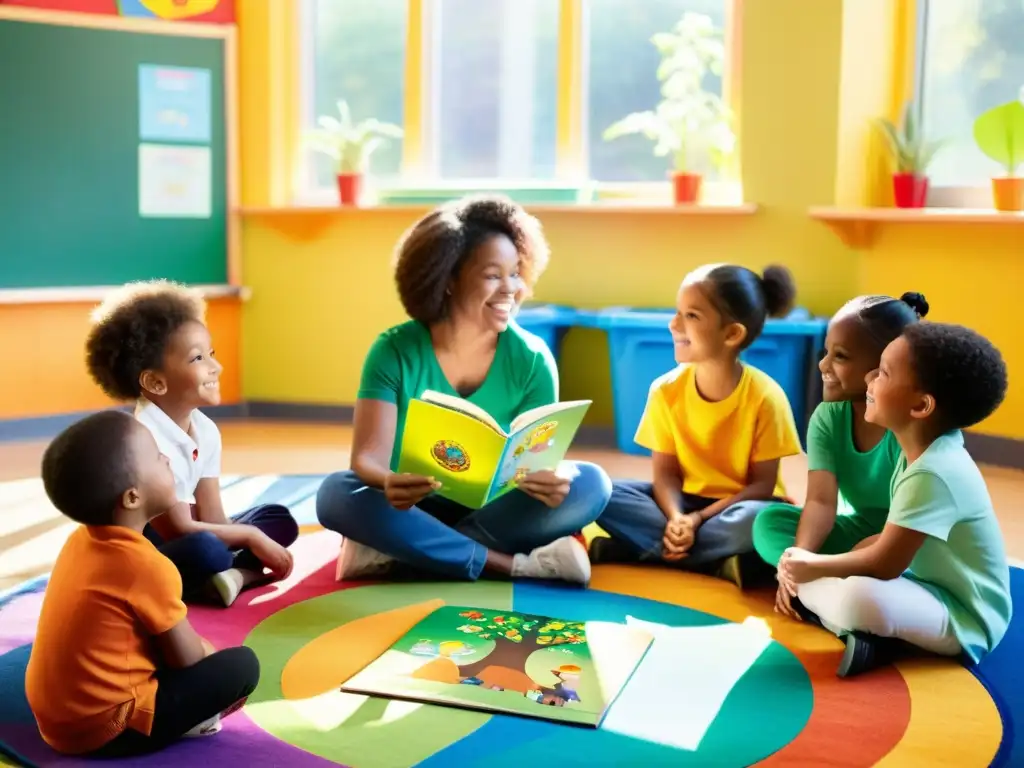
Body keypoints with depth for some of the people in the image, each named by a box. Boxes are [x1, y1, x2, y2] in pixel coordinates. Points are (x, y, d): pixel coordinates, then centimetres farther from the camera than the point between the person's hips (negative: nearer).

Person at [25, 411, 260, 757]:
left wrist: (200, 645, 12)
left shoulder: (79, 541, 4)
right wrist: (208, 649, 11)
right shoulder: (147, 566, -21)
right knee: (242, 665, -7)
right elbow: (187, 659, -10)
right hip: (102, 729, -8)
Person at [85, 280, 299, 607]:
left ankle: (238, 573, -20)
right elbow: (178, 530, -24)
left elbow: (212, 518, -2)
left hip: (175, 541, 10)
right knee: (206, 549, -40)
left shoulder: (206, 430, -1)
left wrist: (261, 546, -17)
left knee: (278, 519, 4)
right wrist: (250, 536, -14)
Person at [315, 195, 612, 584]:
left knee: (589, 484, -25)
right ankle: (515, 565, -29)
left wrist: (551, 478, -37)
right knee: (337, 495, -30)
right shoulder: (395, 351, -13)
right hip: (415, 510, -1)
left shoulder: (531, 359, -9)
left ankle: (395, 552, -25)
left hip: (492, 512, 1)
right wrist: (388, 483, -45)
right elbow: (368, 457, -19)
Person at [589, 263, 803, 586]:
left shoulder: (764, 397, -18)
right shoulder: (666, 390, -9)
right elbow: (666, 471, -5)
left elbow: (762, 484, -14)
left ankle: (632, 549, -23)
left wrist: (699, 518, -24)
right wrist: (676, 517, -26)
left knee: (755, 520, -38)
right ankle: (718, 561, -24)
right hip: (686, 500, 3)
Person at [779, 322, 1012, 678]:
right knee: (802, 573, 9)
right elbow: (892, 539, 10)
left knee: (862, 596, -39)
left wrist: (815, 566, -7)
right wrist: (810, 564, 1)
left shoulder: (933, 473, -26)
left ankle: (866, 636, -10)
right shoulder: (927, 454, 3)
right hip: (929, 588, 10)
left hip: (964, 618, -10)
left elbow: (884, 565, -22)